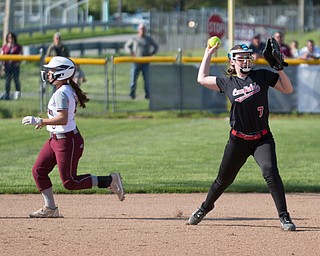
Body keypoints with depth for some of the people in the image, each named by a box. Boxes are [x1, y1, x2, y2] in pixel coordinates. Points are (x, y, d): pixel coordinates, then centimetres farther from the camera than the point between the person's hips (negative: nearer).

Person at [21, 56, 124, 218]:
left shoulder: (61, 94, -22)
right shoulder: (69, 90, 9)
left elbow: (63, 119, -31)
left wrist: (39, 121, -27)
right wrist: (46, 122, 20)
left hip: (67, 140, -10)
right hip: (55, 138, 10)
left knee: (69, 183, -5)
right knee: (38, 171, 8)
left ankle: (109, 181, 2)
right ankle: (50, 209, 13)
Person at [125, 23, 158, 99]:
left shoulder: (149, 39, 8)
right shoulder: (134, 39, 9)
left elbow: (156, 47, 17)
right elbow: (127, 46, 22)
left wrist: (151, 54, 3)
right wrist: (131, 52, 4)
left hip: (145, 63, 0)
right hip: (136, 62, 0)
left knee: (146, 79, -2)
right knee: (133, 78, -5)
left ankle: (147, 94, 4)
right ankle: (132, 94, -1)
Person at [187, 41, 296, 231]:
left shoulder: (263, 76, -1)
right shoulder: (228, 83, 3)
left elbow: (288, 89, 1)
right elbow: (202, 79, 15)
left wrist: (279, 67, -11)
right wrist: (209, 53, 18)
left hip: (262, 139, -2)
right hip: (238, 140, 2)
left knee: (270, 172, -23)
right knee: (224, 179, 12)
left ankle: (284, 216, -17)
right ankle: (205, 207, 39)